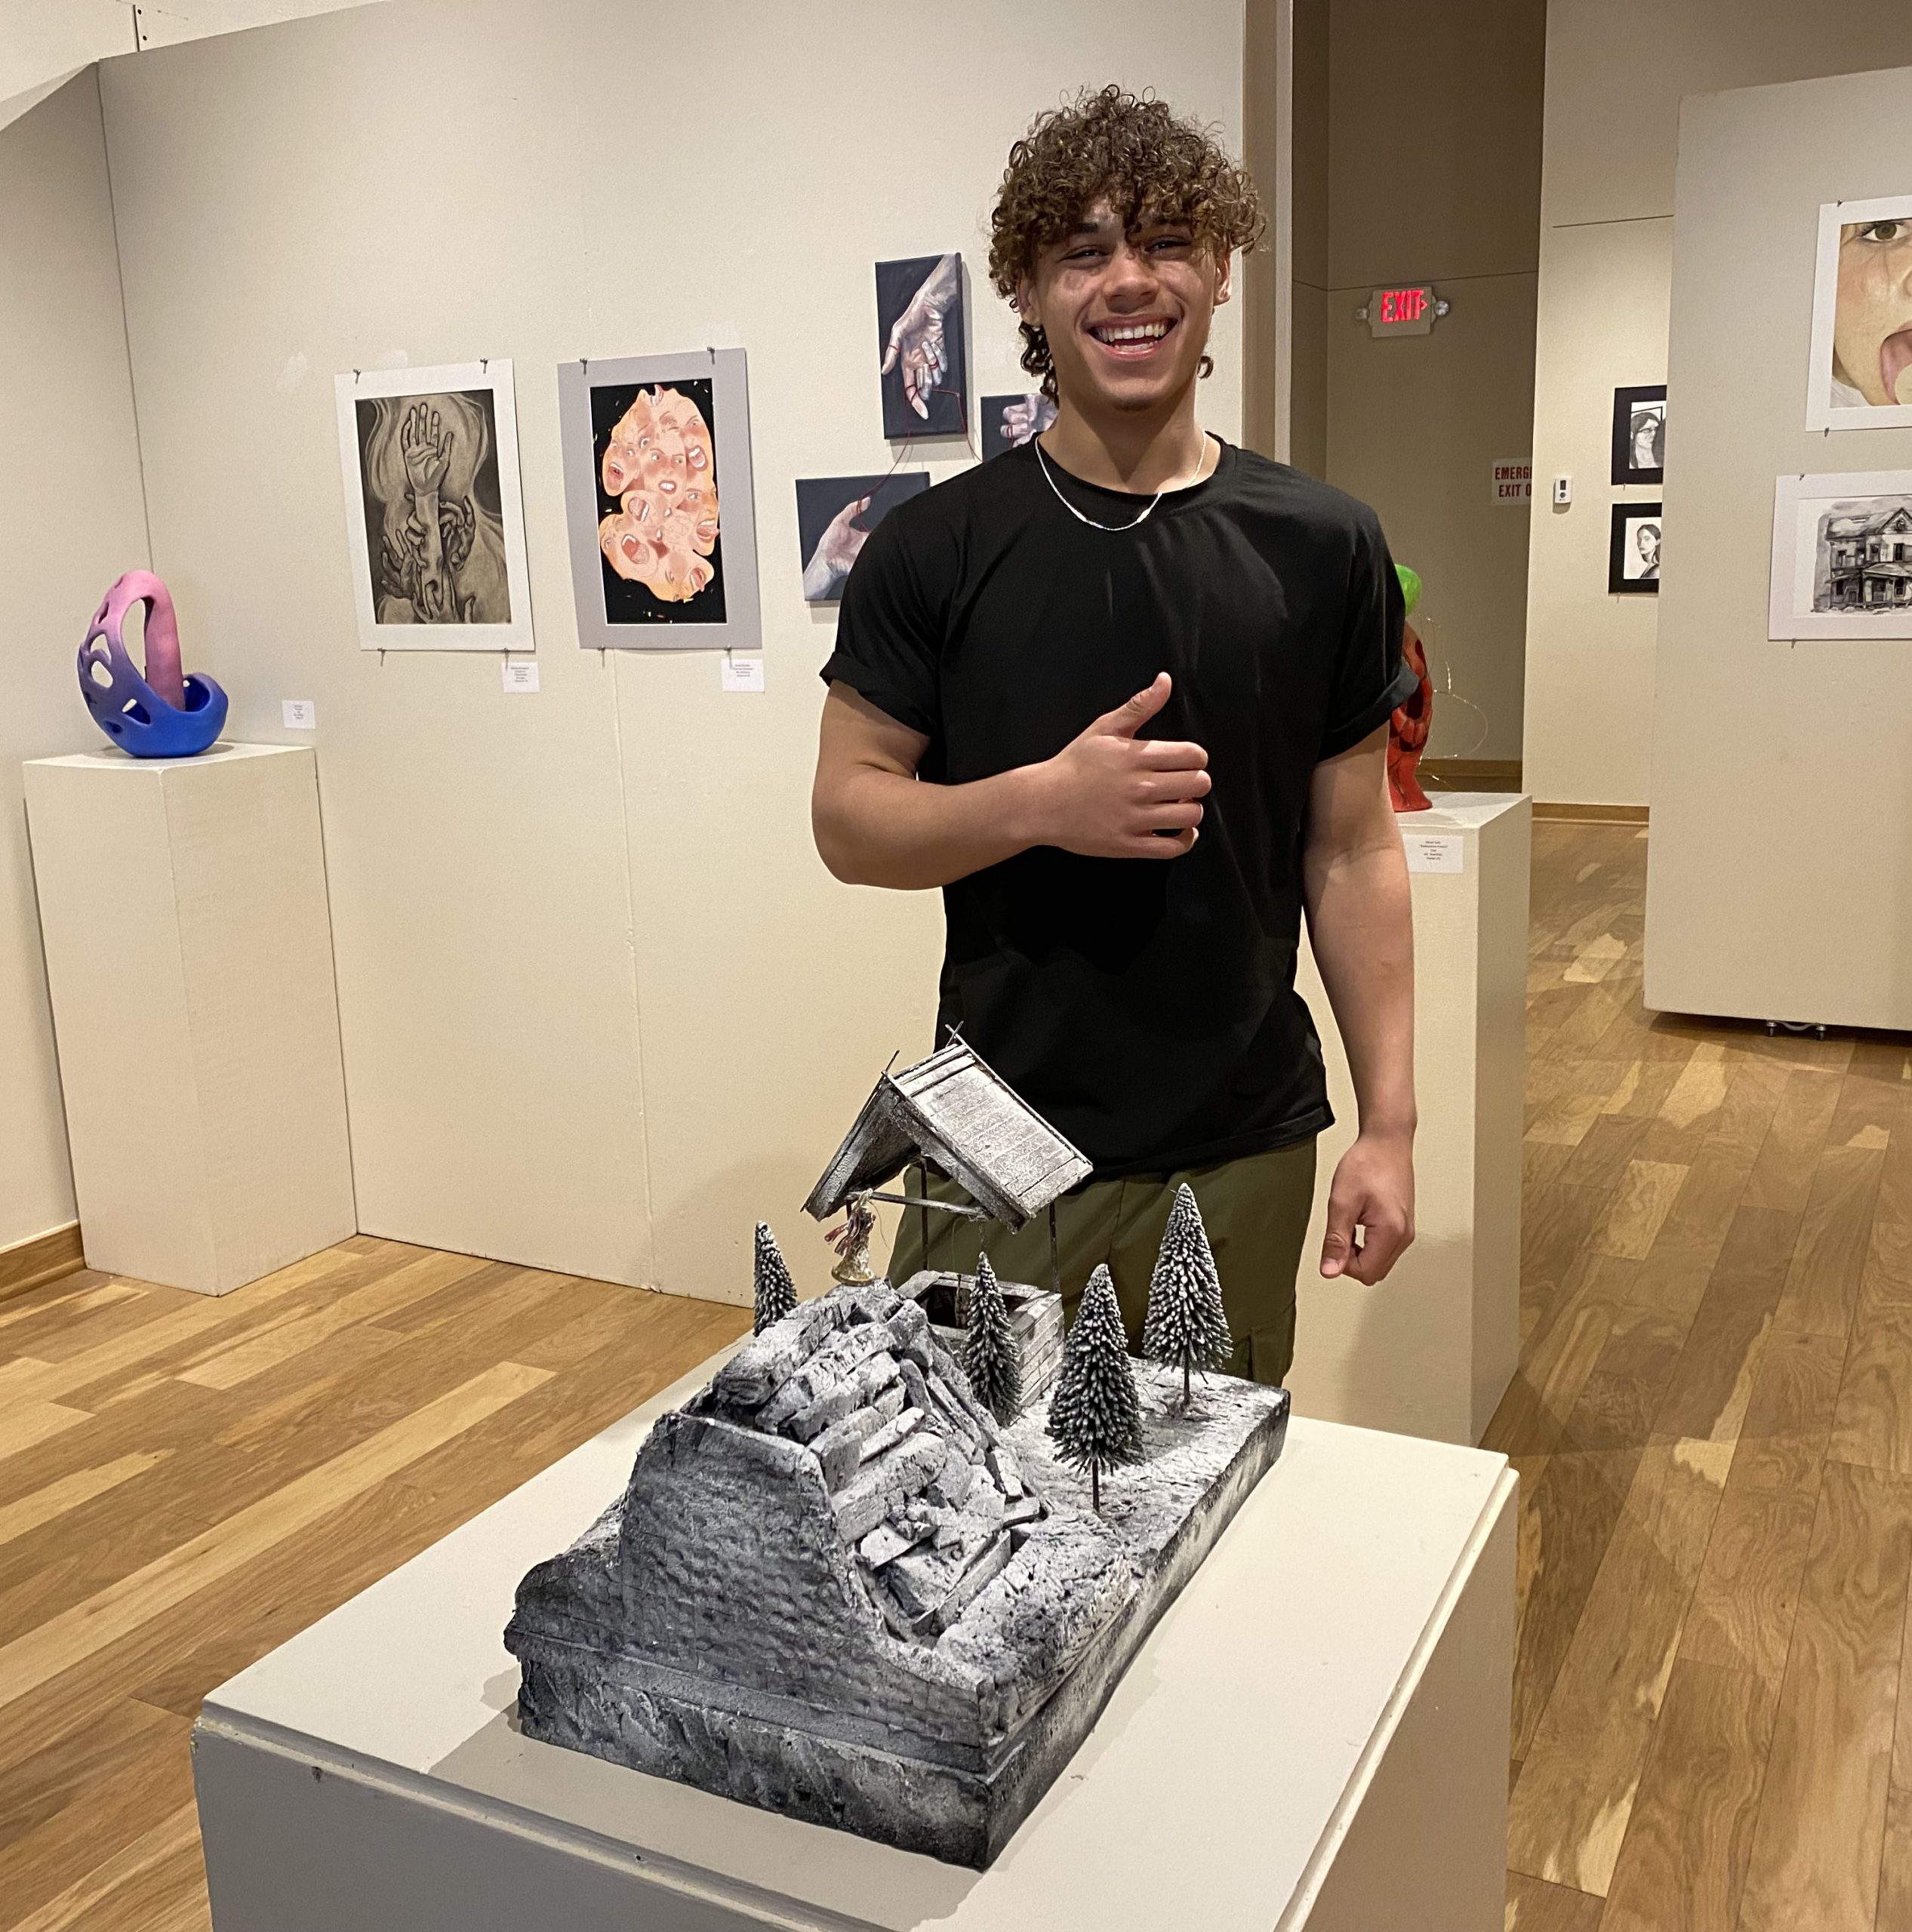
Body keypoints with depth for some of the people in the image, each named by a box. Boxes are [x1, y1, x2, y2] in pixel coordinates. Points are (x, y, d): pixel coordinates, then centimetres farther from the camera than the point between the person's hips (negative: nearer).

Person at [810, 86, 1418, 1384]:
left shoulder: (1322, 548, 0)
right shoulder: (937, 549, -2)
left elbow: (1353, 853, 3)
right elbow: (848, 820, -2)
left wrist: (1390, 1124, -2)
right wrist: (1044, 802, -20)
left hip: (1243, 1158, 1)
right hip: (1000, 1147, -1)